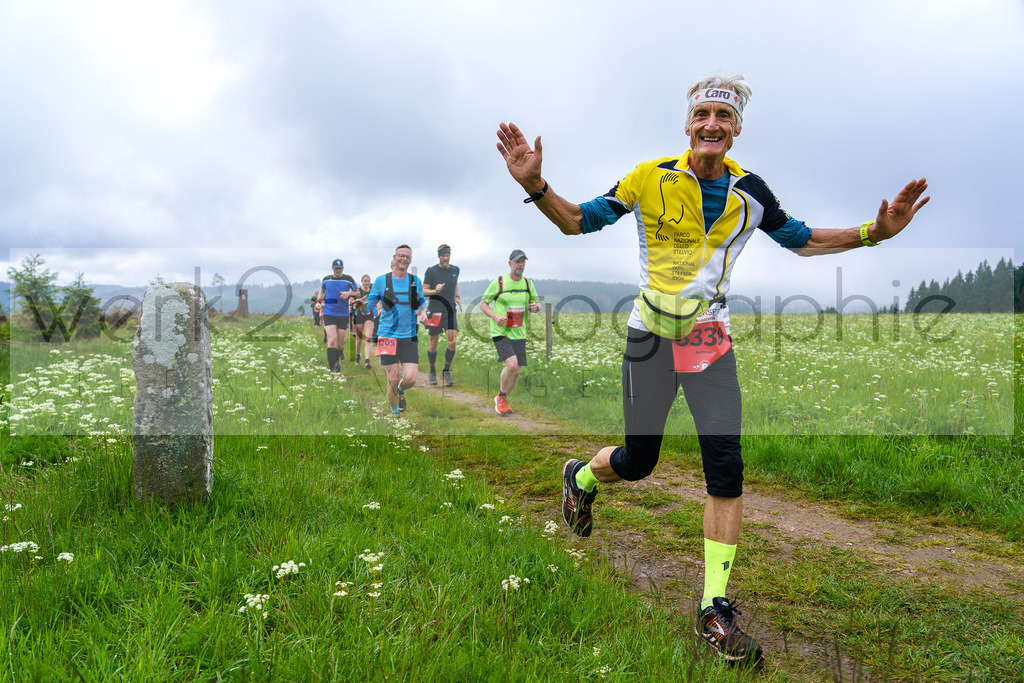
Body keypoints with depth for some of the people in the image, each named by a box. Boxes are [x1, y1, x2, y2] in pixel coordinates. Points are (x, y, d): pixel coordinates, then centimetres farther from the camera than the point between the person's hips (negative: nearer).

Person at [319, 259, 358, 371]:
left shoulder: (348, 279, 0)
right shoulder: (326, 279, 5)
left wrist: (349, 293, -12)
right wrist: (320, 301, 10)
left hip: (343, 314, 0)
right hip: (329, 314, 0)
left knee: (340, 343, 5)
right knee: (332, 340, -17)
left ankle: (337, 360, 37)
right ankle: (332, 368, -14)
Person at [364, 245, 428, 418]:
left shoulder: (415, 281, 8)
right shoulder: (381, 280, 2)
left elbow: (422, 302, 22)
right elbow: (369, 304, 7)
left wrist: (423, 312, 1)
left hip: (409, 337, 2)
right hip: (387, 336, -2)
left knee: (410, 379, -9)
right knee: (393, 379, -2)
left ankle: (401, 391, 28)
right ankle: (394, 412, 22)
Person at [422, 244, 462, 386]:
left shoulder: (455, 269, 7)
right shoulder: (431, 271, -6)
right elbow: (424, 290, -3)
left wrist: (457, 297, 11)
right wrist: (435, 291, -22)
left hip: (450, 310, 3)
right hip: (435, 310, -3)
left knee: (452, 341, -11)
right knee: (433, 343, 6)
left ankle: (446, 371, 6)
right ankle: (432, 372, 24)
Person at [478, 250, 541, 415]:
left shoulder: (528, 283, 7)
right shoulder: (498, 282, -6)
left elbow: (537, 302, 19)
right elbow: (483, 304, 0)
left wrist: (535, 307, -7)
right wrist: (495, 316, -18)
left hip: (519, 333, 5)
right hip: (500, 332, -5)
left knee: (517, 371, 5)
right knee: (511, 364, -23)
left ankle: (502, 400, 29)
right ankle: (501, 396, 1)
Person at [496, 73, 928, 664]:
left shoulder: (749, 192, 0)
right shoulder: (651, 178, -8)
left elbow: (801, 240, 14)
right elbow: (578, 222, -4)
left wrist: (874, 232, 1)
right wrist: (536, 186, -21)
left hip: (711, 340, 2)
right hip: (651, 337, -2)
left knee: (726, 467, -8)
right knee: (637, 462, 6)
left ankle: (716, 609, 3)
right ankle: (581, 476, 44)